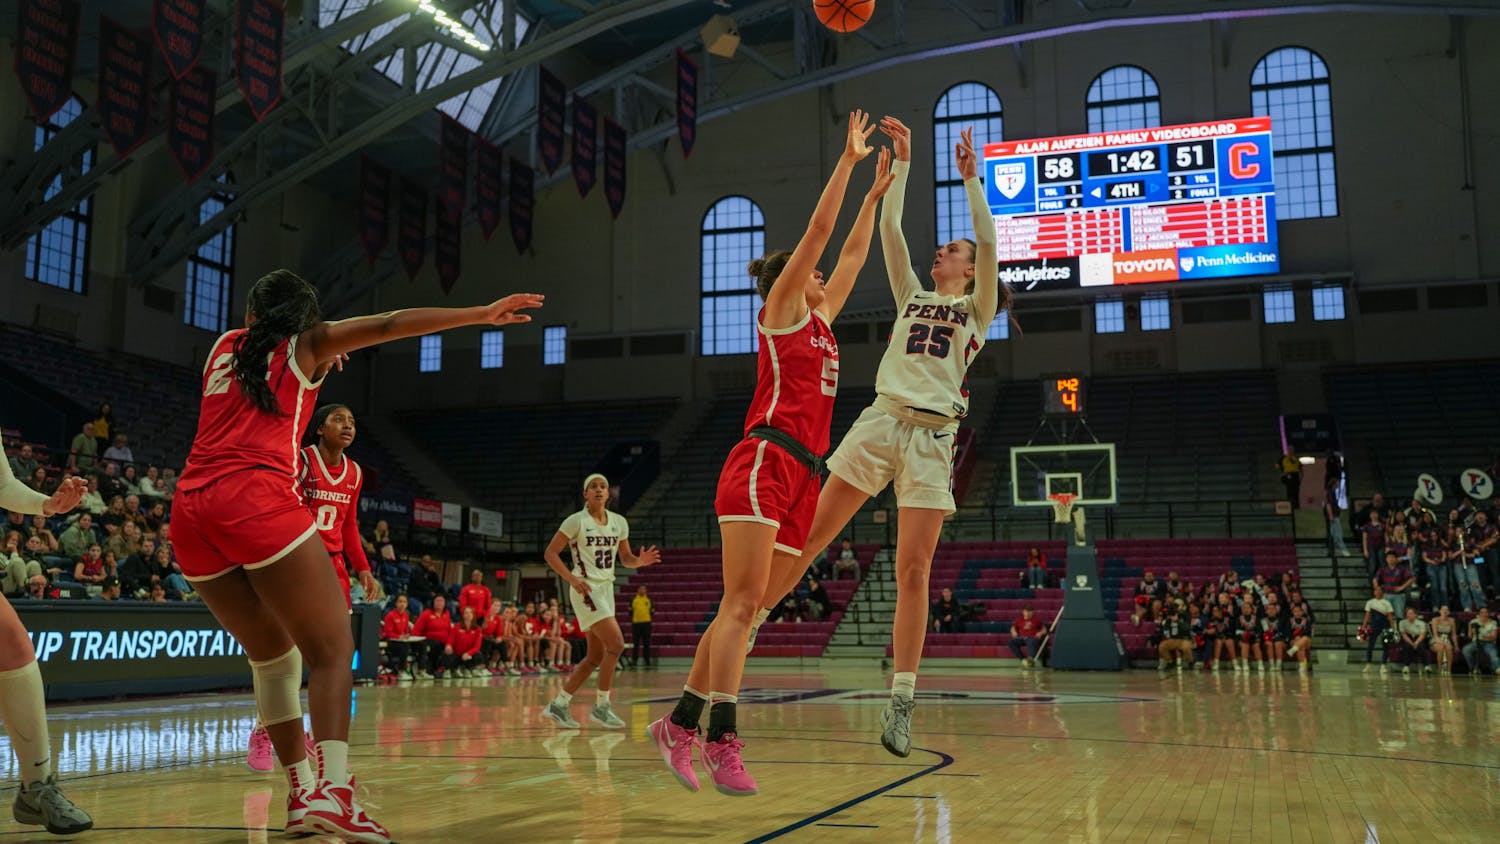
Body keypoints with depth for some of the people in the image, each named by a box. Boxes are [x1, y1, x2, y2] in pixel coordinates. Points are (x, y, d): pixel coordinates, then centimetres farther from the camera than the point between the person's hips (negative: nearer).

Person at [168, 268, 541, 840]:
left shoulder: (224, 346, 25)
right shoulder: (305, 345, 13)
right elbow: (390, 324, 5)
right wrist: (482, 314, 5)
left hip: (191, 512, 6)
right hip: (256, 499, -6)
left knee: (272, 656, 17)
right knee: (331, 649, -7)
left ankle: (302, 793, 15)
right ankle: (333, 788, -26)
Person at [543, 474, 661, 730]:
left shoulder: (619, 522, 8)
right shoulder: (577, 521, -7)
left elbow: (625, 558, 15)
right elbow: (550, 553, -6)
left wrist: (640, 560, -8)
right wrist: (572, 578, -18)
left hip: (606, 589, 7)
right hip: (586, 589, -7)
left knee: (596, 656, 8)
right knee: (616, 643, -18)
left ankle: (558, 704, 18)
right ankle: (601, 707, -6)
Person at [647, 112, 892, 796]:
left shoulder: (820, 319, 26)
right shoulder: (781, 309, 6)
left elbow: (851, 255, 34)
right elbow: (818, 230, 1)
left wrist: (876, 194, 36)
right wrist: (848, 159, 6)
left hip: (802, 475, 8)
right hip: (764, 461, -8)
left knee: (749, 608, 3)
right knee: (743, 600, -16)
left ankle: (679, 723, 7)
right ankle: (723, 741, -20)